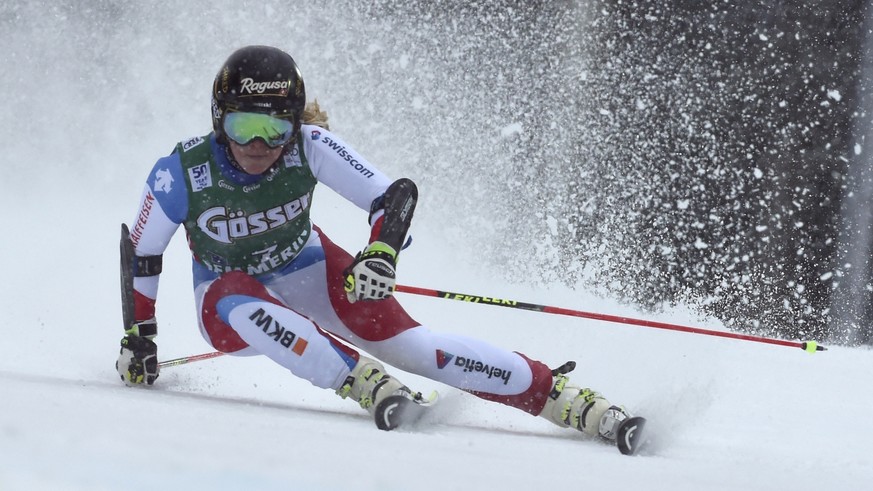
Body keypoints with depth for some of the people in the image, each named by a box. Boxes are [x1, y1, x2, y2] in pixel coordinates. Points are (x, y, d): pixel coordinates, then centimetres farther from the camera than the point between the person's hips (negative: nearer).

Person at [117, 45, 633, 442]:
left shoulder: (309, 147, -25)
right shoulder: (180, 174, -26)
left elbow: (395, 194, -23)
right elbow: (142, 254, -9)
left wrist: (381, 253, -41)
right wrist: (139, 335, -4)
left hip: (309, 273, 1)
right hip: (228, 295, 0)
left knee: (406, 341, -20)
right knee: (245, 312, -39)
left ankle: (572, 401, -24)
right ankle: (371, 386, -44)